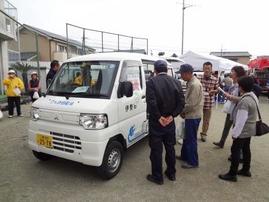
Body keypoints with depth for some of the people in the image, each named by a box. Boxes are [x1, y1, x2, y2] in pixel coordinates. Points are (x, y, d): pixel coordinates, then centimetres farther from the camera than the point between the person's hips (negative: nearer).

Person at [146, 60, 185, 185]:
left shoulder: (151, 82, -13)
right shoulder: (175, 82, 1)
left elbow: (151, 103, -22)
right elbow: (181, 102, -4)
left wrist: (159, 117, -13)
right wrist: (171, 116, -6)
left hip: (156, 122, -4)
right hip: (170, 122, 5)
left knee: (156, 150, 8)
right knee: (170, 148, 19)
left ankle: (157, 177, 20)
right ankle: (171, 173, 34)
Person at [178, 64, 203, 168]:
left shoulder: (195, 84, -23)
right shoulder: (191, 82, 9)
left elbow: (191, 104, -24)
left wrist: (182, 111, -9)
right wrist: (183, 111, 5)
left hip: (193, 116, -10)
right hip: (190, 115, 10)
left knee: (191, 139, 3)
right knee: (187, 137, 21)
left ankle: (193, 162, 19)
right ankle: (184, 156, 37)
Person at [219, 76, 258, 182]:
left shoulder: (244, 101, -27)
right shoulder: (253, 96, 4)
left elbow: (241, 119, -26)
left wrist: (235, 133, -19)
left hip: (243, 130, -10)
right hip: (250, 129, 10)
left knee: (235, 150, 0)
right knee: (246, 149, 20)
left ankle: (232, 174, 9)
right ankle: (246, 170, 34)